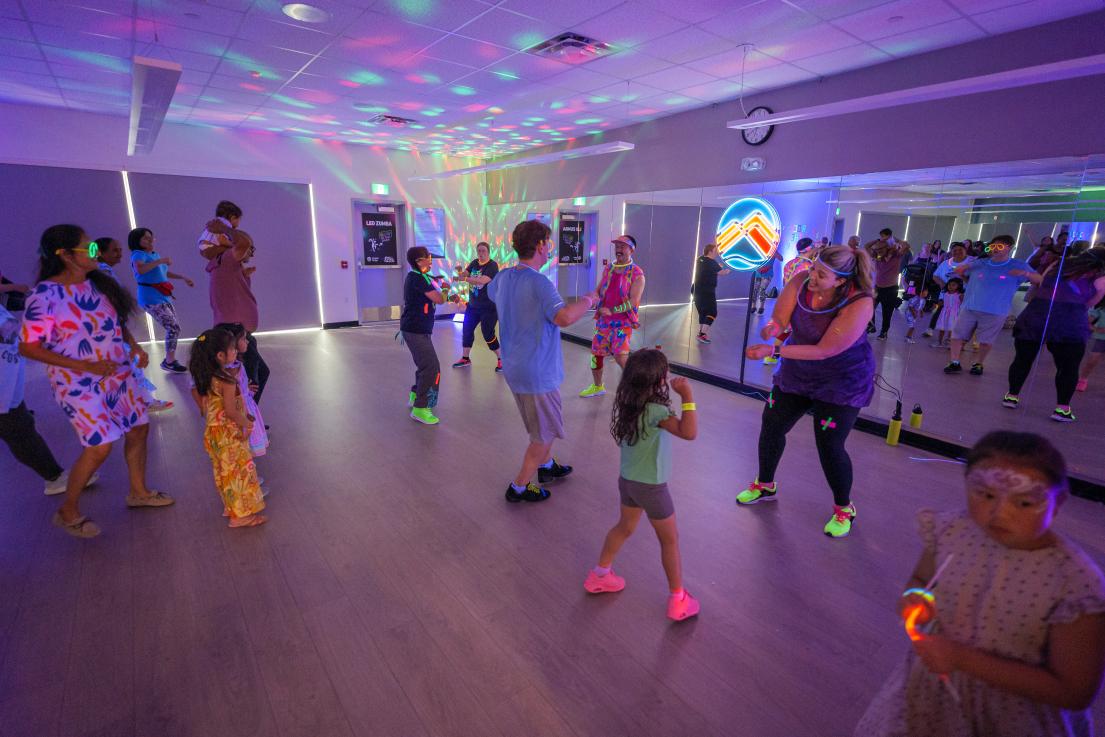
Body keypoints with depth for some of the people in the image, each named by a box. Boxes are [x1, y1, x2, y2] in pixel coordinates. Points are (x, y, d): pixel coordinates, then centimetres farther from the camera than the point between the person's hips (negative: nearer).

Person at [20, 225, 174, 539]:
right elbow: (28, 347, -15)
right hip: (79, 382, -7)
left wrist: (134, 345, -2)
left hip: (118, 373, 7)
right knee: (100, 447, -8)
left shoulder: (97, 282, 0)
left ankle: (139, 492, 33)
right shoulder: (45, 296, -19)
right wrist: (84, 366, -21)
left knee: (138, 428, 13)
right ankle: (68, 512, 16)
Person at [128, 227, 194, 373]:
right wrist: (160, 260, -31)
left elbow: (164, 273, 31)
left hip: (163, 297, 9)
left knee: (174, 328, 11)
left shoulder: (154, 254, 17)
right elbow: (140, 270, -31)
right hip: (151, 299, -9)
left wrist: (183, 277, 25)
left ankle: (169, 360, 21)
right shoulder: (138, 254, -10)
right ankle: (169, 362, -6)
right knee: (174, 328, -14)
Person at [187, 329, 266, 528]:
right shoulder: (227, 380, -24)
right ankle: (241, 515, 10)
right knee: (240, 472, 3)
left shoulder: (206, 378, 2)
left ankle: (231, 507, 35)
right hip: (228, 434, -9)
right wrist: (246, 423, -10)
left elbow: (206, 406, 11)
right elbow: (230, 411, -25)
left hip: (212, 431, 9)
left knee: (224, 472, 20)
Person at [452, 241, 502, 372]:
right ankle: (465, 358, 27)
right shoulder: (474, 262, 5)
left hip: (489, 308, -7)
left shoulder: (492, 265, -17)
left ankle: (501, 359, 7)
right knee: (466, 330, 12)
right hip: (473, 305, 7)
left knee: (488, 334, -9)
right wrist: (460, 272, -26)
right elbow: (465, 273, -4)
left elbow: (483, 280, -32)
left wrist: (464, 279, -38)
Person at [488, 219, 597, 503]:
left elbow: (490, 291, 27)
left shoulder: (503, 277, 2)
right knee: (545, 433, 9)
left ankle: (546, 466, 47)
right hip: (537, 371, -9)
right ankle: (519, 487, 21)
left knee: (540, 424, 28)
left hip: (514, 366, 9)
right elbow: (564, 317, -40)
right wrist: (587, 300, -22)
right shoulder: (539, 283, -24)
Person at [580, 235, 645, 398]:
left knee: (620, 354, -21)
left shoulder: (637, 274, -9)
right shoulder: (608, 269, 9)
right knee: (596, 353, 11)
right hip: (603, 320, 6)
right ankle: (597, 387, 33)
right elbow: (598, 291, 15)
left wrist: (611, 310, -23)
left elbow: (633, 301, -17)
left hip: (623, 322, -6)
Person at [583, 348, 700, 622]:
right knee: (670, 540, 13)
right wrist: (688, 396, -35)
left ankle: (600, 574, 43)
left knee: (624, 527, 28)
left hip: (628, 480, 7)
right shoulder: (655, 410, -30)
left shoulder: (629, 403, -6)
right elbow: (688, 432, -40)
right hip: (651, 487, -7)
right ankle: (678, 599, 29)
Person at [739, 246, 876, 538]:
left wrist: (772, 350, -34)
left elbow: (825, 351, -30)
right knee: (771, 427, 11)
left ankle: (844, 509, 23)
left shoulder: (859, 304, -29)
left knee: (830, 447, -5)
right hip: (796, 372, 5)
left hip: (842, 382, -5)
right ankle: (765, 485, 37)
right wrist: (772, 327, -41)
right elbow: (778, 320, -16)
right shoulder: (800, 283, -16)